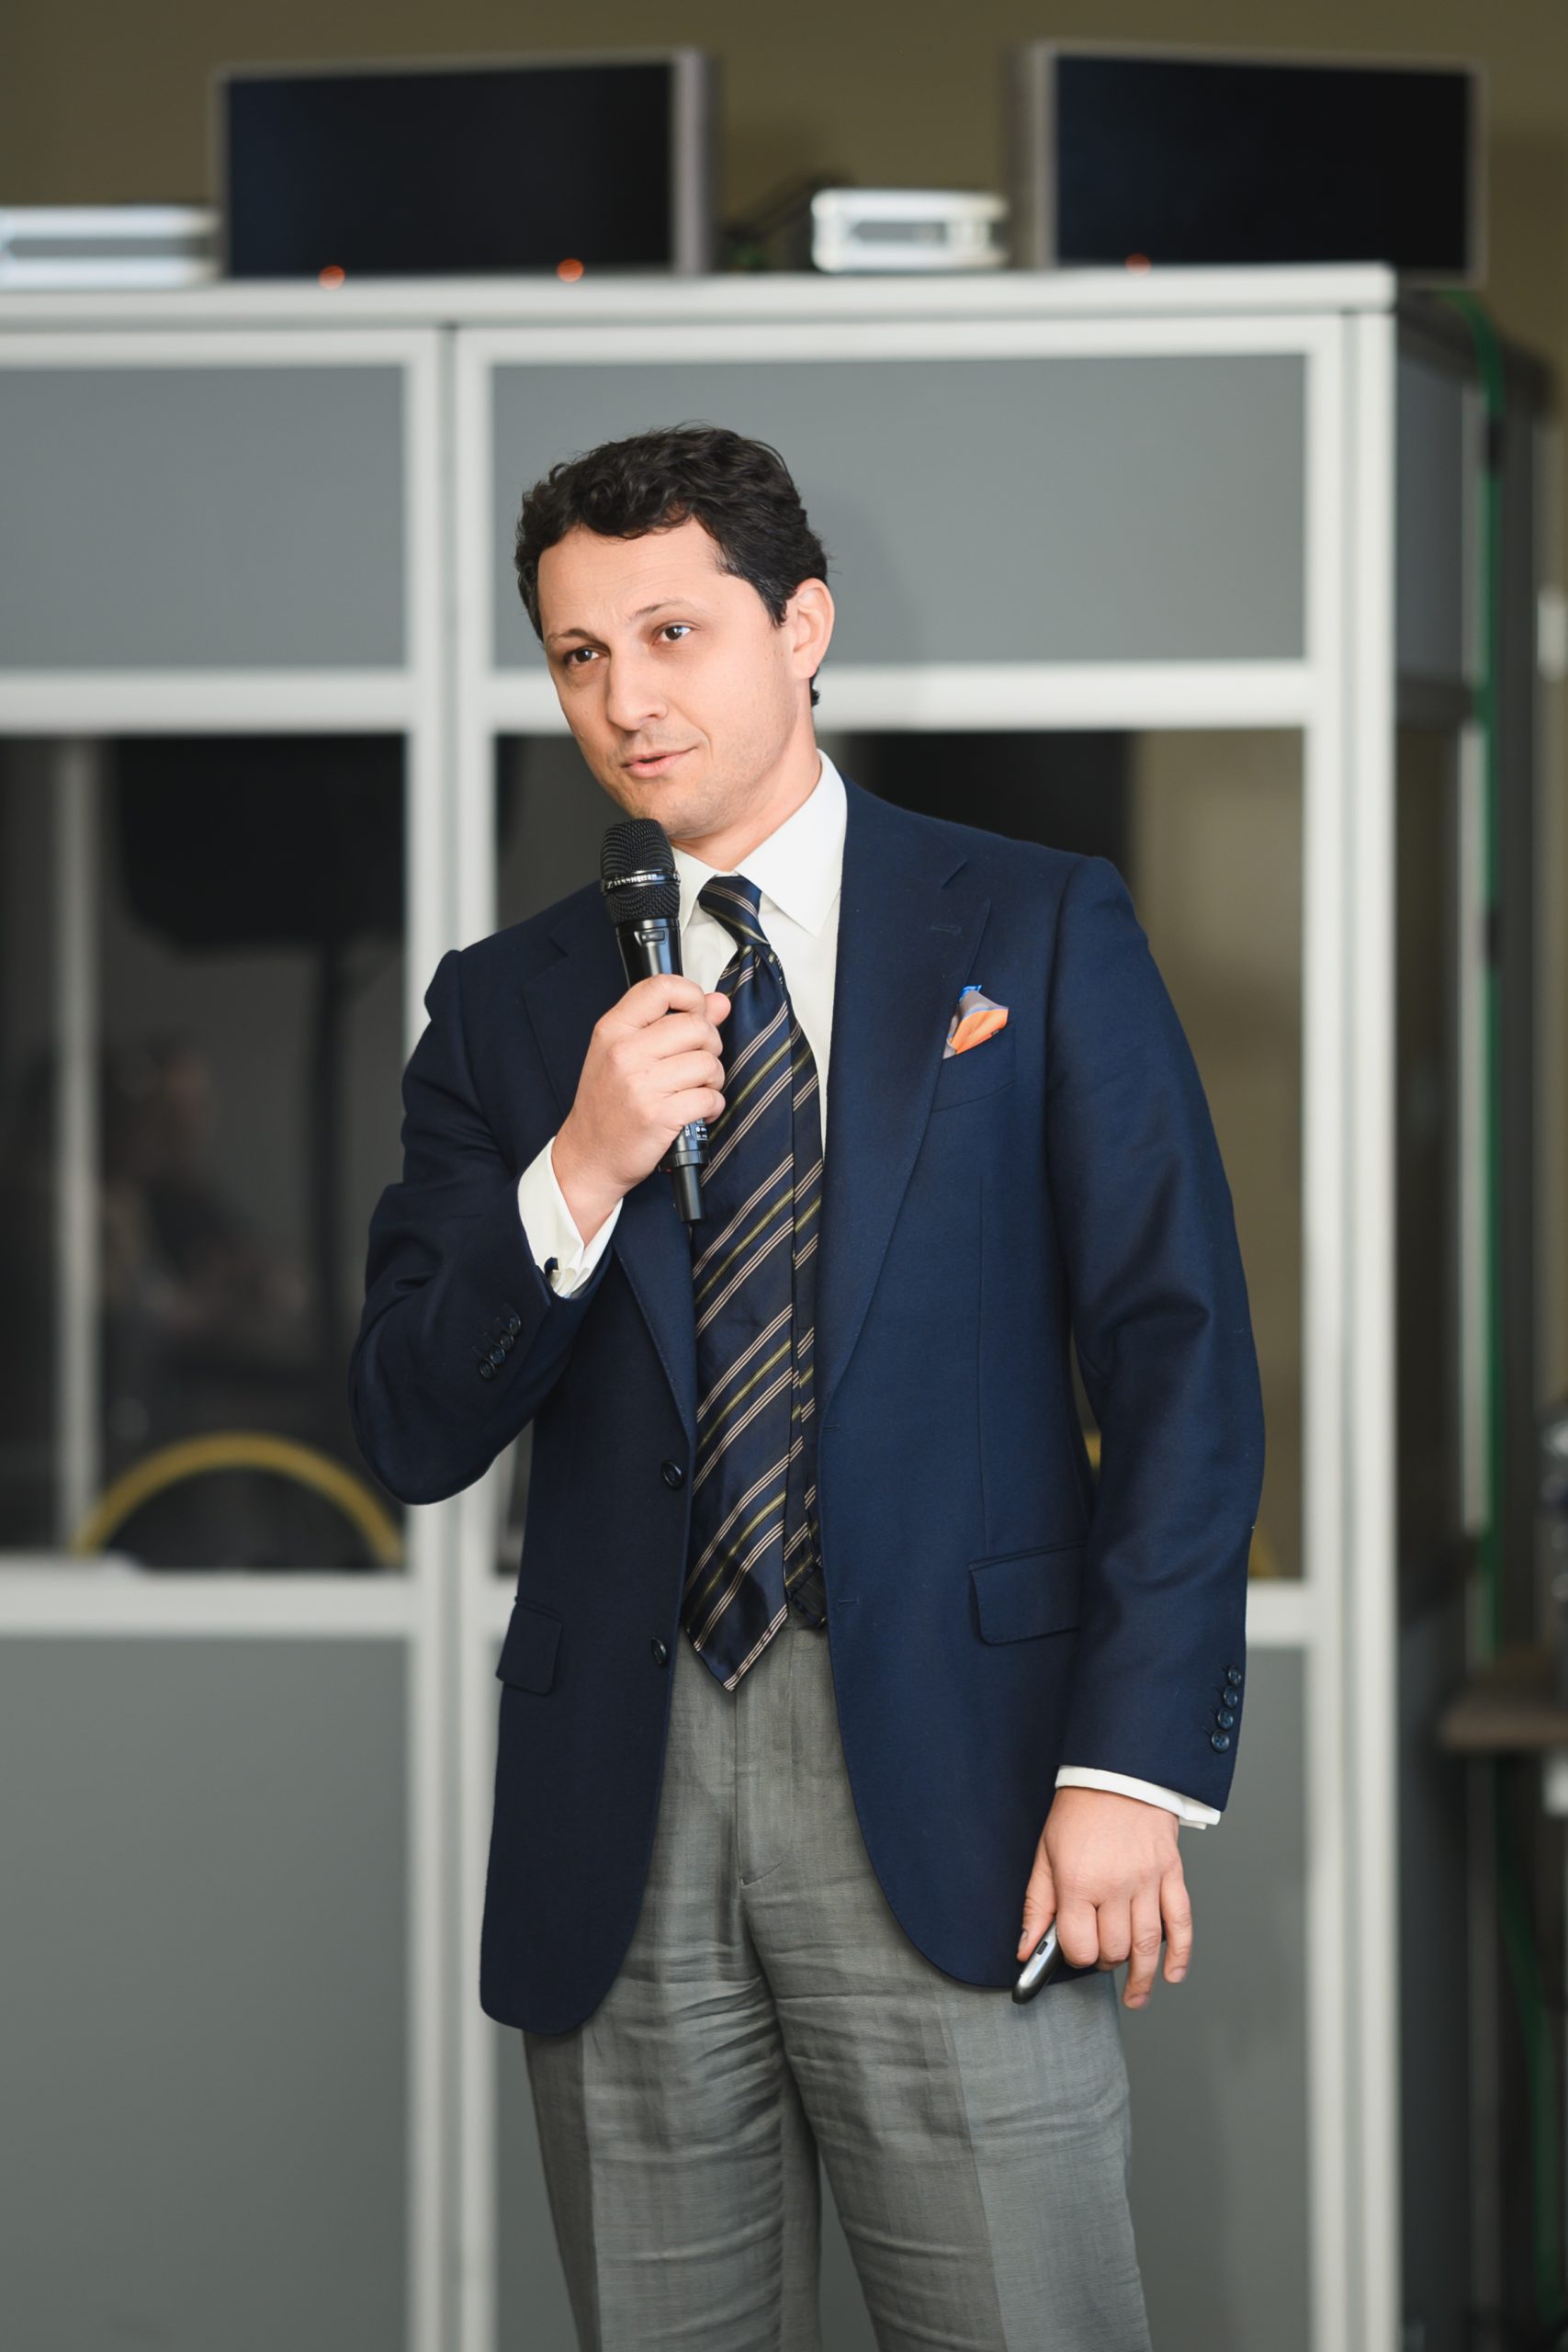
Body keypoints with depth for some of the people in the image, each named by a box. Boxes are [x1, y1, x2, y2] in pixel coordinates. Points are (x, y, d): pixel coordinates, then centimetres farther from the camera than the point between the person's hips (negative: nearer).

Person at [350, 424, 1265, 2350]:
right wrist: (580, 1174, -11)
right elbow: (412, 1438, 6)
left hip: (948, 1772, -3)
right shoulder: (506, 1005, 12)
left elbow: (1181, 1359, -1)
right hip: (620, 1807, 3)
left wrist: (1135, 1762, -10)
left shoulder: (1037, 931, 4)